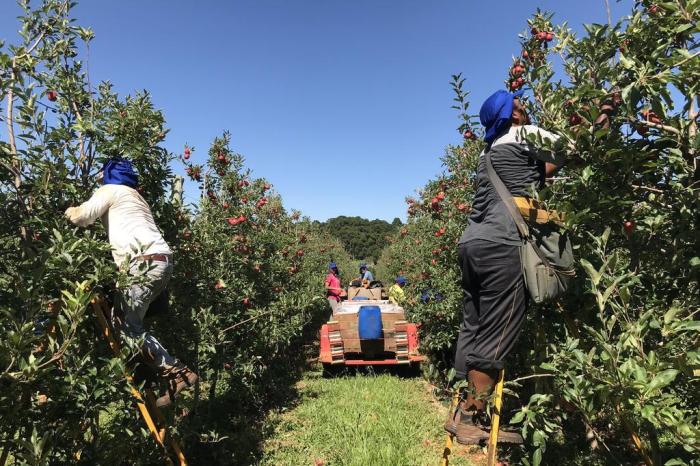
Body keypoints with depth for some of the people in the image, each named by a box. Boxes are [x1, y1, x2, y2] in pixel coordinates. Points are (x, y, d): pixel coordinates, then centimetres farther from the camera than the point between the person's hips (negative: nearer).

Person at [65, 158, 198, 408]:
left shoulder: (111, 190, 9)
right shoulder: (133, 195, 35)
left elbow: (82, 216, -2)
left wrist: (69, 210, 20)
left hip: (146, 261, -9)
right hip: (160, 260, 9)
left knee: (126, 325, -10)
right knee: (129, 321, 10)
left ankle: (176, 373, -13)